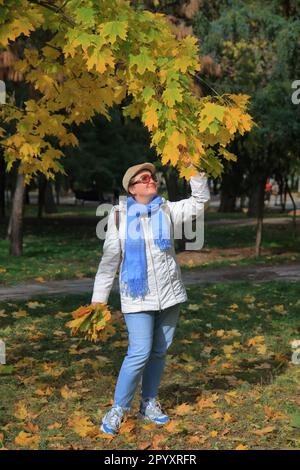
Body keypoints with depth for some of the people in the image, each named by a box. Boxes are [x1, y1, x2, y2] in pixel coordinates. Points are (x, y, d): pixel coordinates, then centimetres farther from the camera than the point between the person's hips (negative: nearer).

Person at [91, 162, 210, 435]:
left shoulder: (168, 210, 4)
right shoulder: (119, 215, -3)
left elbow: (200, 201, -4)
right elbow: (109, 259, 0)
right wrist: (99, 298, 1)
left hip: (169, 293, 4)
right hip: (137, 296, -3)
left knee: (160, 351, 10)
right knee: (140, 353, -11)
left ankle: (149, 404, 25)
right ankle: (118, 410, 3)